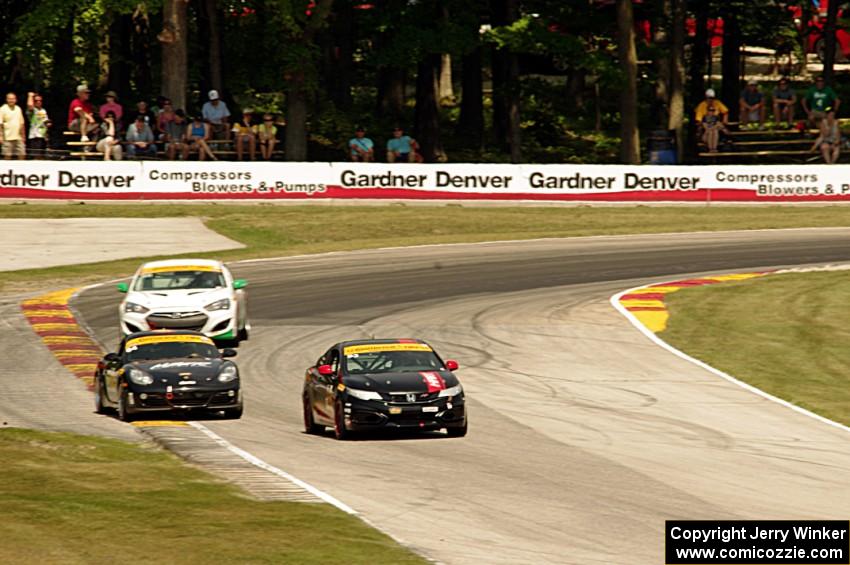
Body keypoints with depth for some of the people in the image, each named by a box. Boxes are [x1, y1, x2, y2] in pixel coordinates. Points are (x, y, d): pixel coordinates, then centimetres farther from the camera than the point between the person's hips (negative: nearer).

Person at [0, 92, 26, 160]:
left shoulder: (18, 109, 11)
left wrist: (23, 135, 15)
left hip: (18, 138, 5)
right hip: (8, 138, -5)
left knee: (22, 154, 3)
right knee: (7, 155, -2)